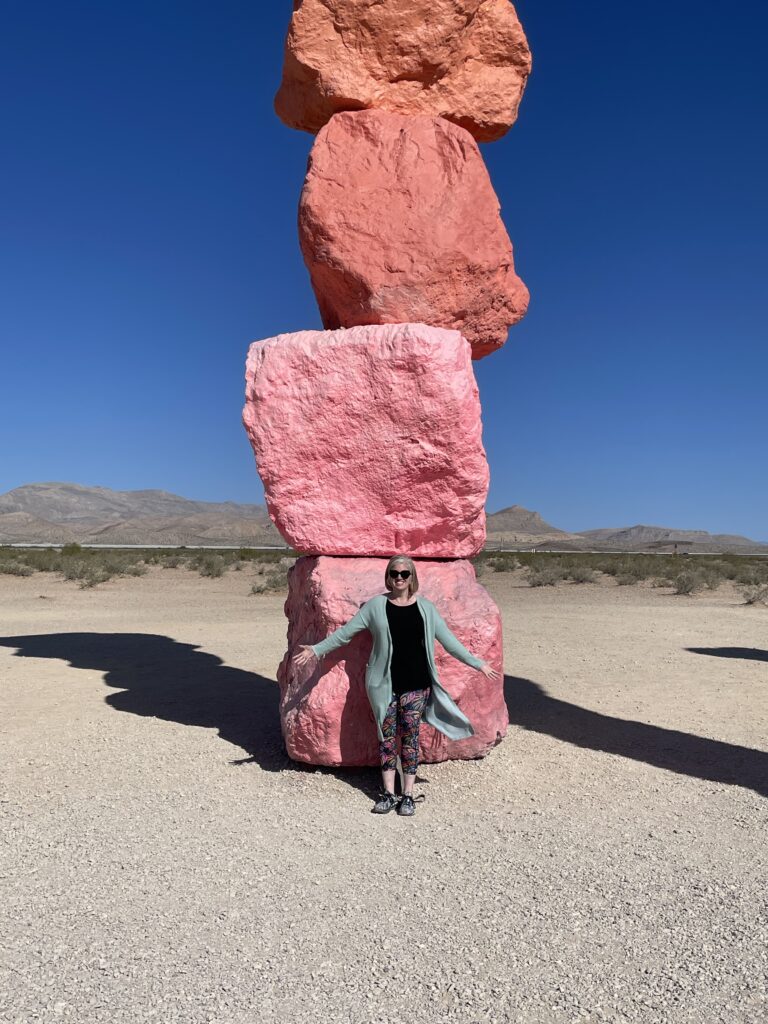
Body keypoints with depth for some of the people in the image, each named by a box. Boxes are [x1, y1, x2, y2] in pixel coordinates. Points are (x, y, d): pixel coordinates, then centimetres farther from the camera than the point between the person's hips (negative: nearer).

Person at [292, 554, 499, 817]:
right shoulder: (376, 605, 1)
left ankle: (408, 794, 15)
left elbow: (448, 640, 7)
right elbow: (345, 632, 4)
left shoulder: (425, 608, 3)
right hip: (385, 684, 0)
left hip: (416, 684, 0)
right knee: (387, 737, 5)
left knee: (410, 736, 4)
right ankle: (388, 793, 17)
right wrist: (316, 649, 0)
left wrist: (478, 664, 6)